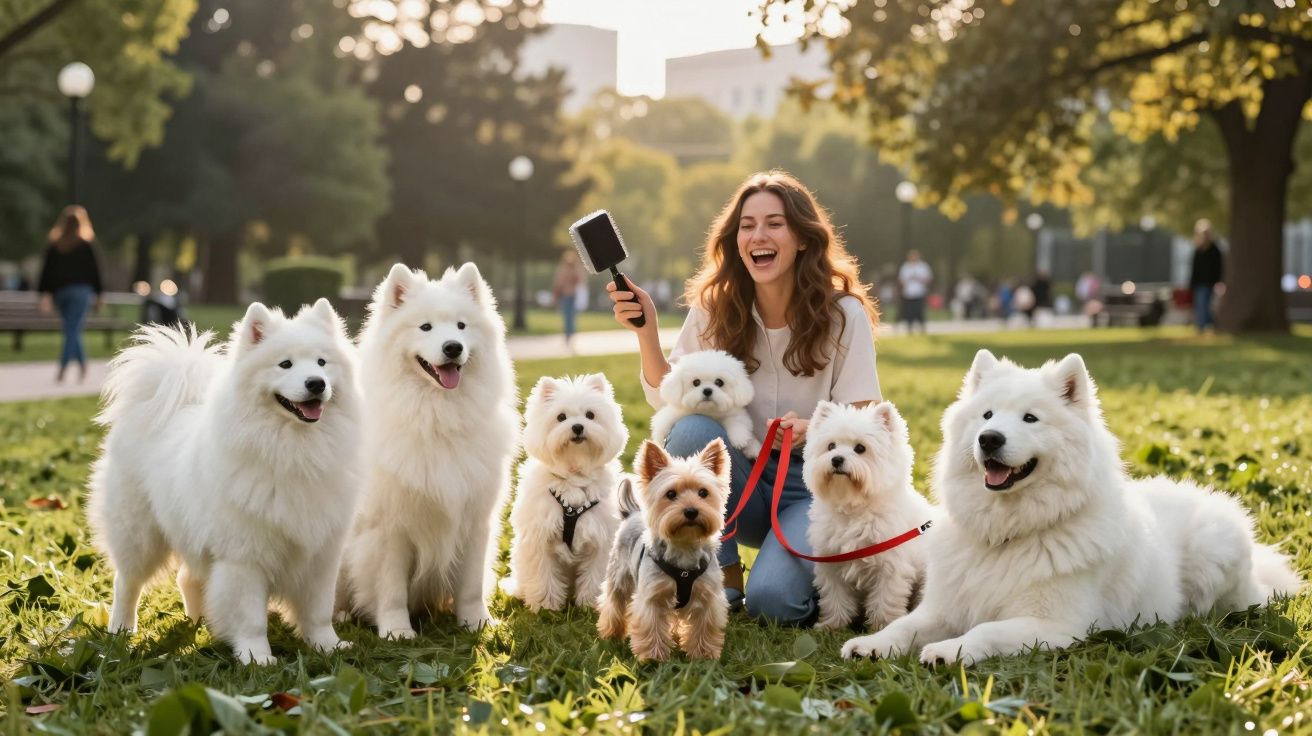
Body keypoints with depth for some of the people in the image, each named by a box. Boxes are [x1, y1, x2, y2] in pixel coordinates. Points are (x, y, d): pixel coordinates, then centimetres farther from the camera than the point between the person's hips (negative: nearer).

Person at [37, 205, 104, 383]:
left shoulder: (54, 246, 5)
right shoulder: (86, 245, -3)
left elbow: (46, 271, 3)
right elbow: (94, 271, -1)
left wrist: (46, 294, 6)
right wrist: (97, 295, 6)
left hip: (60, 292, 3)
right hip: (81, 290, -3)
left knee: (72, 331, 15)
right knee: (73, 331, -6)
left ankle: (82, 367, 18)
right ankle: (62, 369, -15)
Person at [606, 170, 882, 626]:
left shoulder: (843, 314, -9)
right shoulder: (716, 310, -2)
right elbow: (667, 399, -3)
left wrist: (812, 430, -31)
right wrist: (646, 332, -19)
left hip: (813, 483, -3)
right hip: (740, 480, 3)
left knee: (772, 600, -29)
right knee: (693, 430, -30)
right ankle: (723, 578, -12)